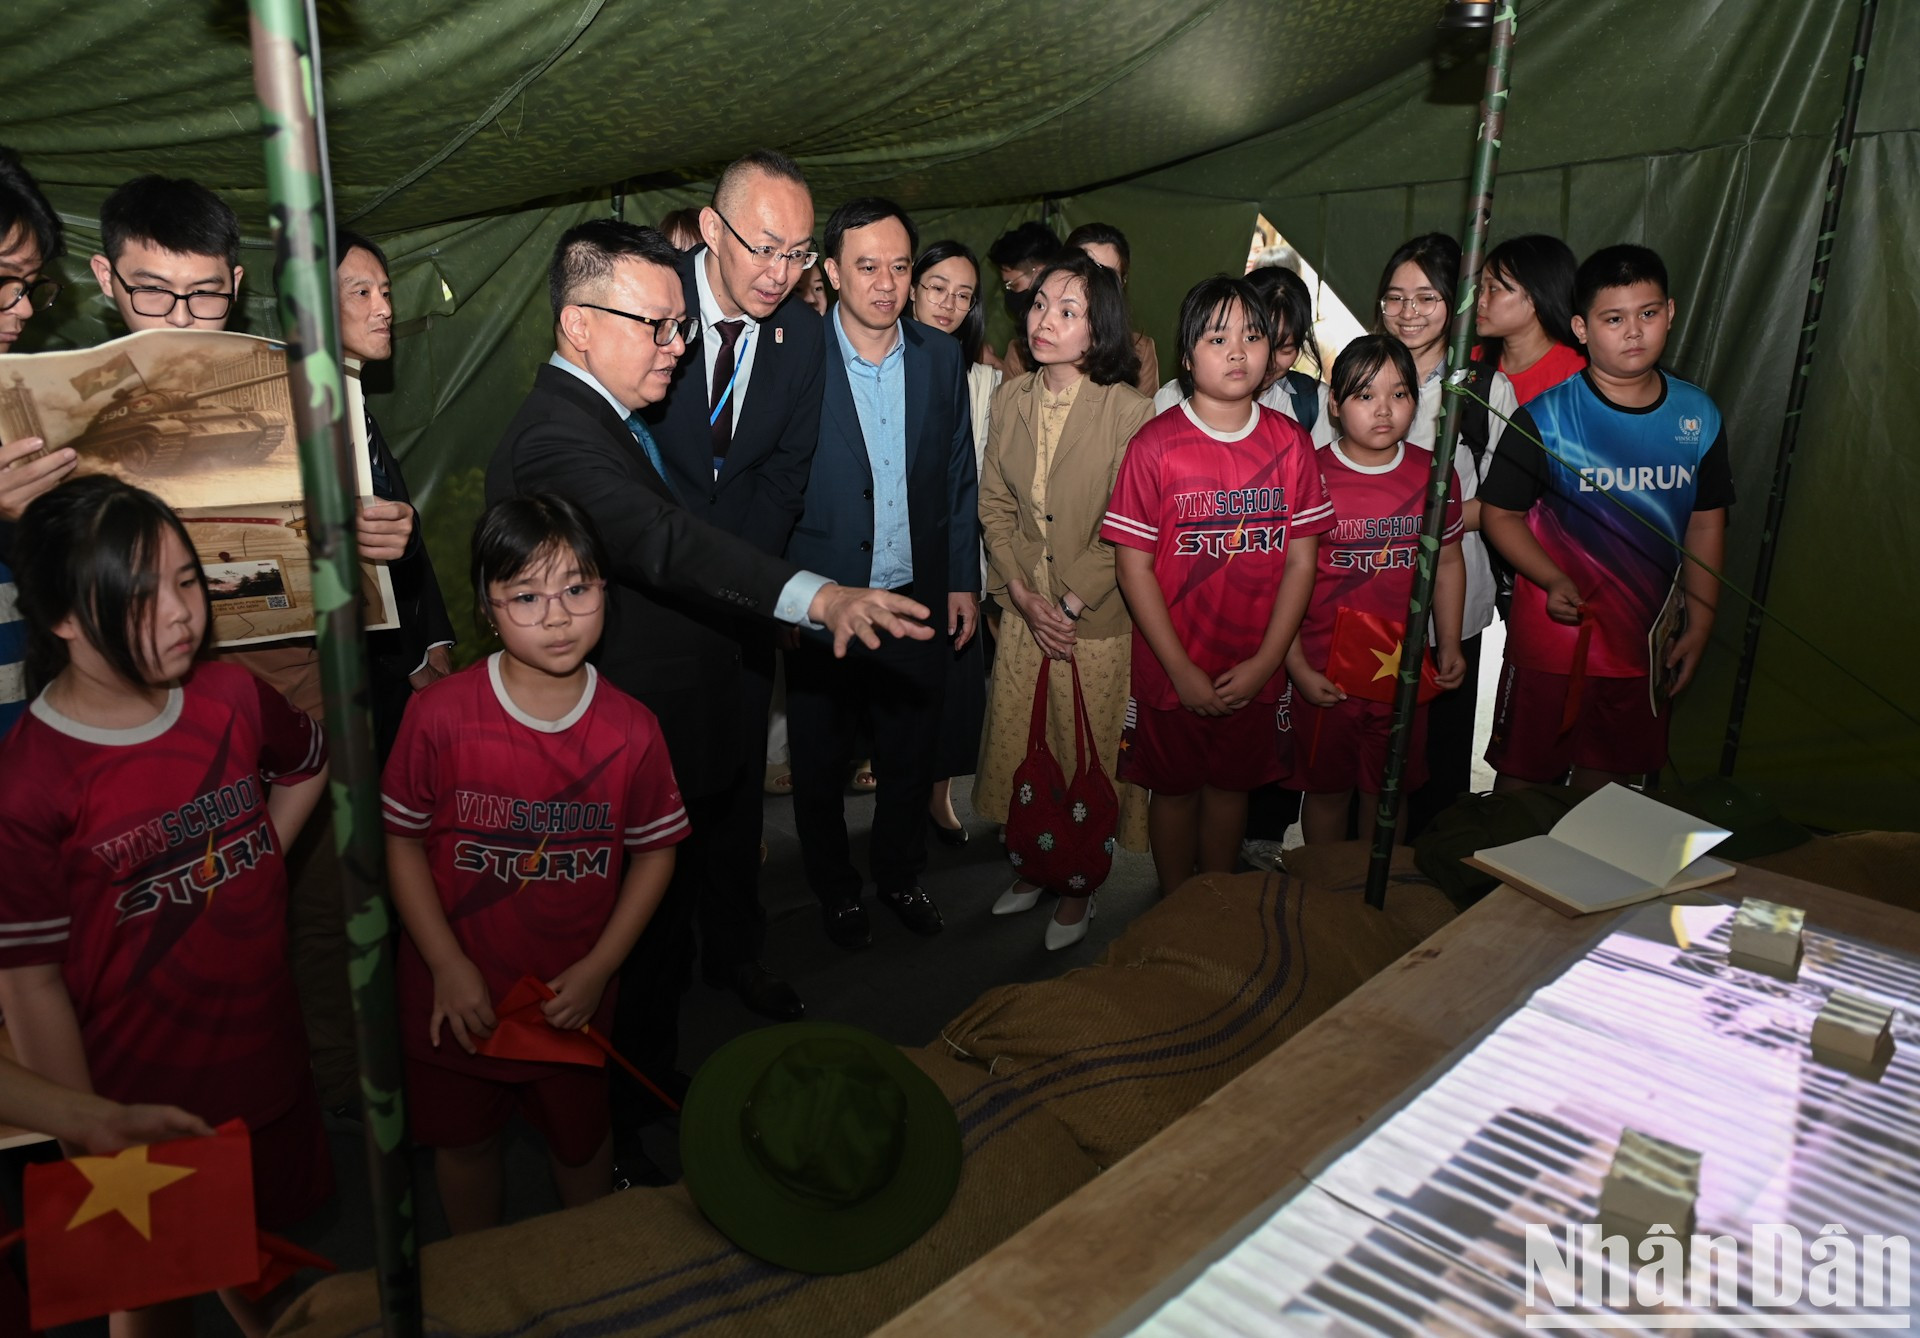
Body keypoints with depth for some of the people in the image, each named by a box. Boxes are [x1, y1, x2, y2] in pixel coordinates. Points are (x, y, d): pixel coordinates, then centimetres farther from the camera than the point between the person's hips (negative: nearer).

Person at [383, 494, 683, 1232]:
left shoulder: (631, 731, -14)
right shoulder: (440, 716, -18)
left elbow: (656, 849, -4)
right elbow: (402, 839, -8)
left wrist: (599, 967, -10)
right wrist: (448, 966, -12)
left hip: (574, 992, 1)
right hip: (458, 991, 0)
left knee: (580, 1131, 21)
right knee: (462, 1137, 21)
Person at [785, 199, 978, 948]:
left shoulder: (941, 358, 2)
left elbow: (960, 478, 7)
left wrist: (963, 581, 6)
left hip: (918, 598, 3)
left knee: (911, 754, 17)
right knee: (820, 761, 14)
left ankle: (900, 873, 40)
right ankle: (834, 888, 36)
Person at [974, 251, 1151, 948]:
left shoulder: (1129, 410, -14)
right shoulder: (1010, 399, 1)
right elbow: (994, 506, 3)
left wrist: (1071, 604, -13)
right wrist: (1023, 594, -7)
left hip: (1098, 617, -4)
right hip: (1023, 610, 4)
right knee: (1019, 742, 15)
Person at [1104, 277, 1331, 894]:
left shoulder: (1290, 442, -3)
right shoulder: (1155, 445, -12)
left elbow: (1300, 561, -1)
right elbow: (1134, 567, -12)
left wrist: (1264, 662, -8)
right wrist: (1182, 670, -13)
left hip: (1254, 672, 3)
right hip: (1173, 669, -2)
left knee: (1232, 783, 18)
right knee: (1175, 788, 14)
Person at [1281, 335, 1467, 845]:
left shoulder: (1434, 476, 1)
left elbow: (1448, 562, 12)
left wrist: (1449, 644, 6)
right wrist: (1296, 667, -11)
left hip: (1405, 668, 3)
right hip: (1323, 671, -3)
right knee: (1326, 789, 12)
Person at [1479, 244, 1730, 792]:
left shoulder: (1698, 416, 1)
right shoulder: (1545, 417, -12)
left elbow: (1706, 524, 8)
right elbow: (1500, 513, -9)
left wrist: (1699, 626, 6)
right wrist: (1553, 581, -23)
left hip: (1645, 642, 4)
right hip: (1552, 636, -4)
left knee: (1607, 777, 18)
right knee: (1523, 775, 7)